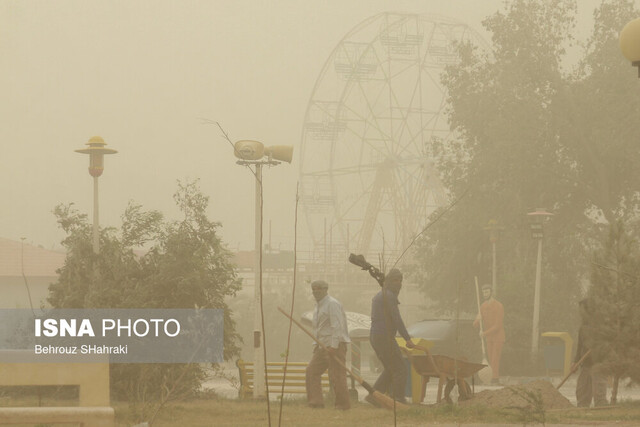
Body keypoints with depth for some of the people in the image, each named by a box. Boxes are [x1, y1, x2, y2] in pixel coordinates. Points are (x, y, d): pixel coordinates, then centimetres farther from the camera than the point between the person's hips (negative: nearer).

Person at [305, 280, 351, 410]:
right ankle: (316, 401, 2)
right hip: (323, 345, 10)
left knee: (336, 376, -8)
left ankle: (343, 403, -1)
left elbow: (337, 326, -19)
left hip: (335, 345, -10)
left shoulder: (332, 304, -11)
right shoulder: (319, 305, 19)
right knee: (312, 371, 3)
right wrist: (316, 344, 17)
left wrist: (333, 345, -25)